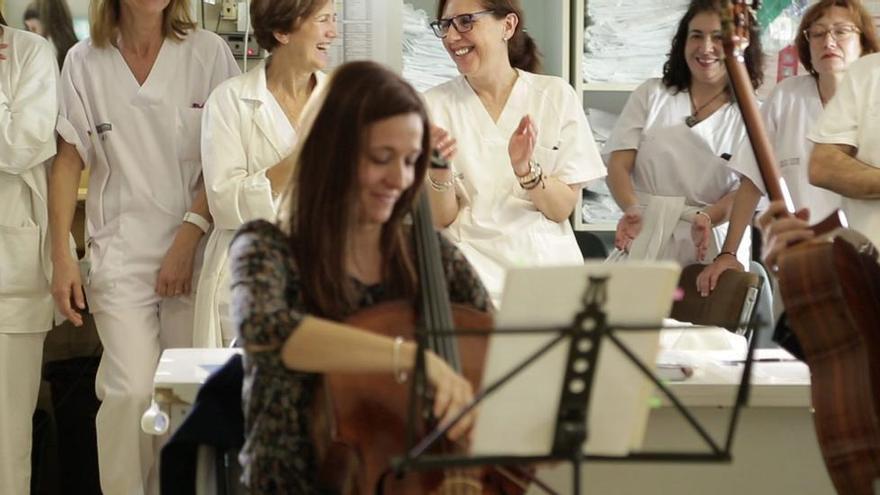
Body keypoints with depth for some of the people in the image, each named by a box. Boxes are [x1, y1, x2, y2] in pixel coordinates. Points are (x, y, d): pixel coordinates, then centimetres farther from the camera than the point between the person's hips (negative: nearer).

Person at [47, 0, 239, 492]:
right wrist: (62, 257, 2)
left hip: (196, 249, 0)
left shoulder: (209, 53, 0)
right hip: (121, 250, 0)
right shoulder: (85, 63, 5)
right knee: (131, 390, -12)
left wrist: (188, 238, -9)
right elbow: (68, 161, 8)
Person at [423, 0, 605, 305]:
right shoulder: (434, 105, 2)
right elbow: (441, 219, 0)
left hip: (547, 265, 1)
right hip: (471, 268, -1)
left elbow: (562, 208, 0)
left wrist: (525, 169, -18)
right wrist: (439, 173, -20)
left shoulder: (556, 96, 2)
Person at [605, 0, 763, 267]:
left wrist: (707, 218, -24)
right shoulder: (651, 94, 8)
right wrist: (632, 209, -20)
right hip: (646, 242, 1)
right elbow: (619, 163, 1)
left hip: (713, 248, 0)